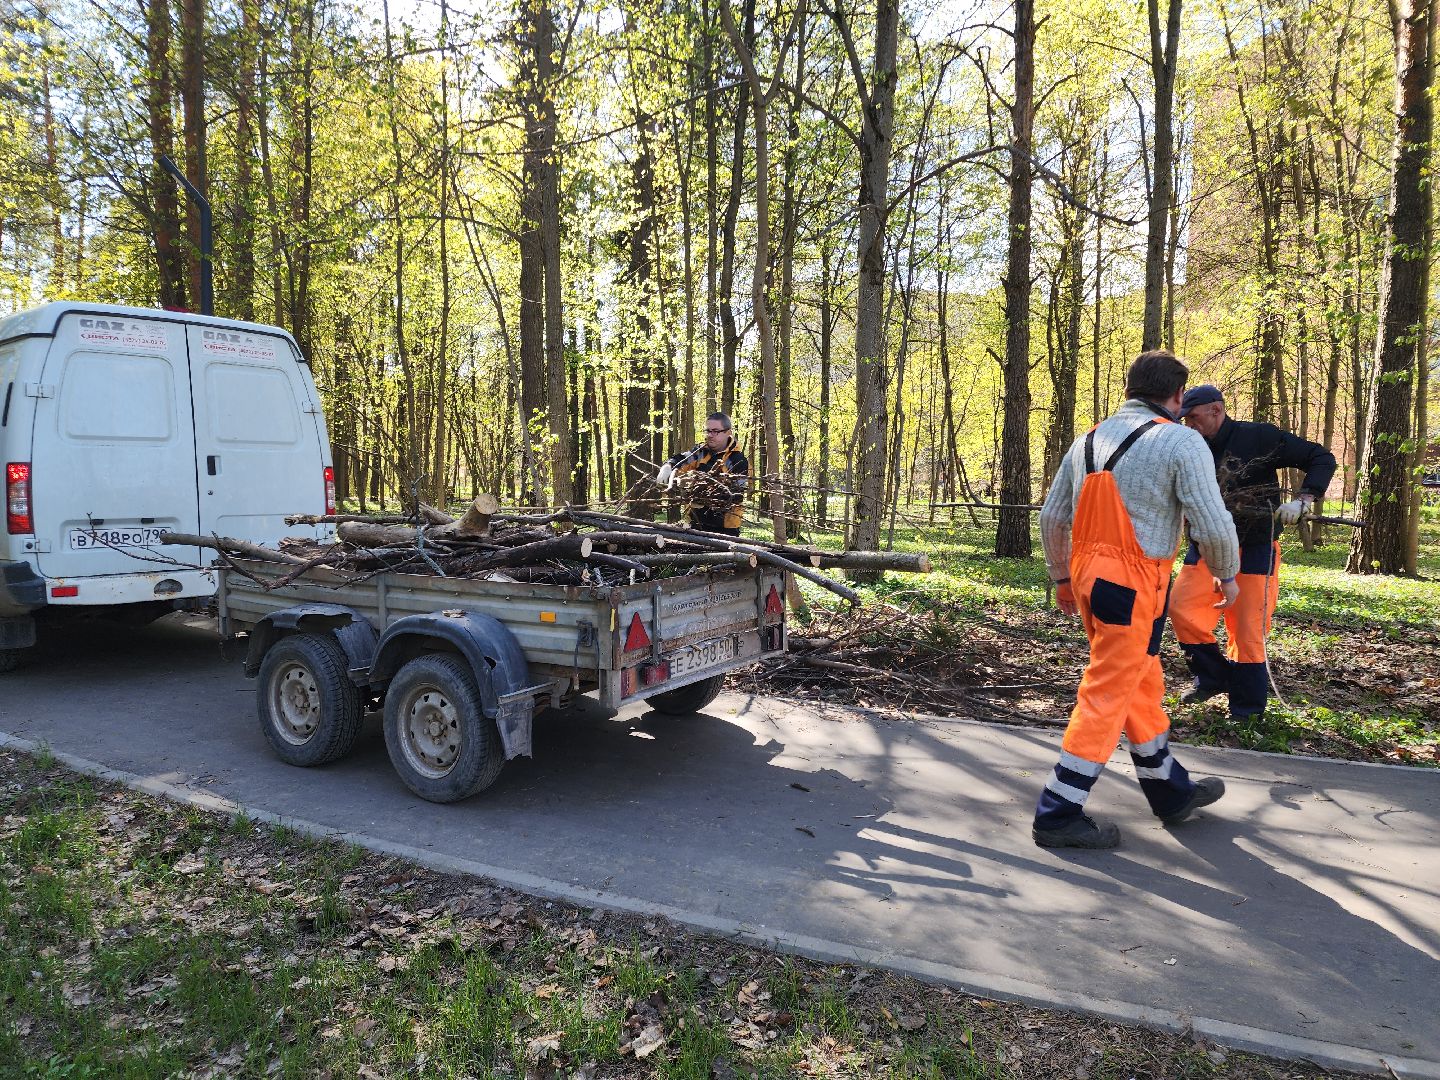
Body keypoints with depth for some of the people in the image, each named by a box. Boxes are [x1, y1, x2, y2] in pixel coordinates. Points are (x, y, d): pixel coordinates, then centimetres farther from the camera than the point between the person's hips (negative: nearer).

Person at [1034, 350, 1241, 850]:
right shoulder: (1181, 442, -9)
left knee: (1141, 683, 20)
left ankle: (1170, 789, 36)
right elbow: (1213, 524, -12)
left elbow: (1051, 518, 13)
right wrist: (1227, 574, 7)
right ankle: (1059, 813, 6)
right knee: (1107, 696, 0)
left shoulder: (1087, 440, 11)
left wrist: (1061, 577, 24)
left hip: (1087, 576, 7)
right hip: (1134, 587, -7)